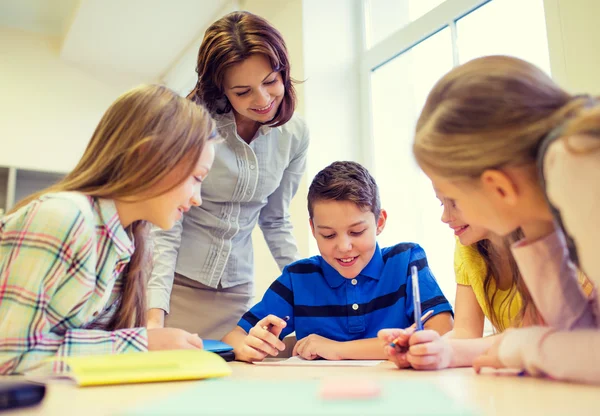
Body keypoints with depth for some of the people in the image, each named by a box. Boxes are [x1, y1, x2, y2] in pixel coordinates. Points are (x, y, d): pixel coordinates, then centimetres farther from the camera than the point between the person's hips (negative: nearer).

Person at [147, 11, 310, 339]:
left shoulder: (295, 135, -4)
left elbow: (275, 221, 7)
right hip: (174, 282, -3)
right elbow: (164, 226, -18)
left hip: (236, 291, 3)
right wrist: (155, 316, -27)